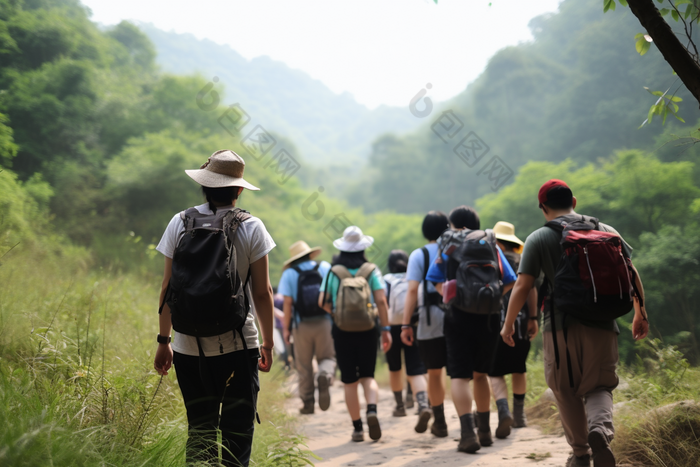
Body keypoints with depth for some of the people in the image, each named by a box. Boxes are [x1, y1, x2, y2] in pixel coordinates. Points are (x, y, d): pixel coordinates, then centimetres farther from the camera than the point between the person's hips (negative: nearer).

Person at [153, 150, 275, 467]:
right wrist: (268, 343, 7)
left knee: (199, 428, 12)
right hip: (238, 344, -2)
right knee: (237, 429, 6)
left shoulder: (180, 224, 0)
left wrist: (164, 340, 11)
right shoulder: (251, 228, -5)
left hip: (190, 346, 2)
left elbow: (168, 289, 2)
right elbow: (262, 292, -4)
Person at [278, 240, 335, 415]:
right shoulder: (325, 268, 6)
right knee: (327, 357, 11)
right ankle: (325, 375, -22)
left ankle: (308, 402, 10)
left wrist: (286, 328, 0)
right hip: (324, 322, 1)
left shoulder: (289, 274, 2)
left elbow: (288, 302, -5)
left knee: (304, 365, 9)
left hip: (302, 325, -1)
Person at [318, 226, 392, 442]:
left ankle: (357, 428, 9)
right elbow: (381, 301, -6)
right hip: (367, 329, 0)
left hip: (342, 331, 0)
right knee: (368, 376, 12)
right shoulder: (371, 270, -1)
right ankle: (372, 410, -16)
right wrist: (386, 329, -2)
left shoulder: (333, 272, -1)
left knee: (350, 381, 8)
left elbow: (322, 302, -3)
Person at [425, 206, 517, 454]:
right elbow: (509, 282, 6)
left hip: (459, 317, -3)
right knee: (480, 374, 19)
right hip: (489, 319, 3)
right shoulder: (492, 247, 7)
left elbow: (437, 283, 0)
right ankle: (485, 431, 25)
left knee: (460, 377, -3)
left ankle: (468, 433, -19)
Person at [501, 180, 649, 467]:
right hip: (601, 326, 2)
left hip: (561, 327, -2)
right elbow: (631, 275, 7)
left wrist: (508, 324, 7)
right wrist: (640, 315, 17)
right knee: (600, 388, 10)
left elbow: (522, 286, -5)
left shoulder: (538, 239, 1)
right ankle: (601, 429, -20)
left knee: (567, 391, 14)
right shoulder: (606, 231, 9)